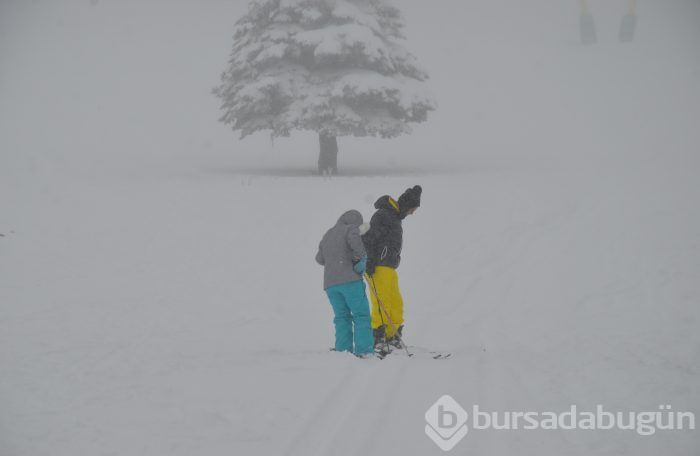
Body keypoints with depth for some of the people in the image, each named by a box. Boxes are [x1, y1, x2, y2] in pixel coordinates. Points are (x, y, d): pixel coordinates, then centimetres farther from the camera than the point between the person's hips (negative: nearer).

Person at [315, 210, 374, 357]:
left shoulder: (328, 234, 23)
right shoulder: (351, 229, 2)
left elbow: (320, 259, 29)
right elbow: (354, 239, -21)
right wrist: (362, 258, -11)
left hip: (330, 283, 6)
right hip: (349, 279, -6)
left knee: (342, 317, 9)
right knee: (361, 315, -5)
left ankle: (343, 350, -3)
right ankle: (364, 350, -15)